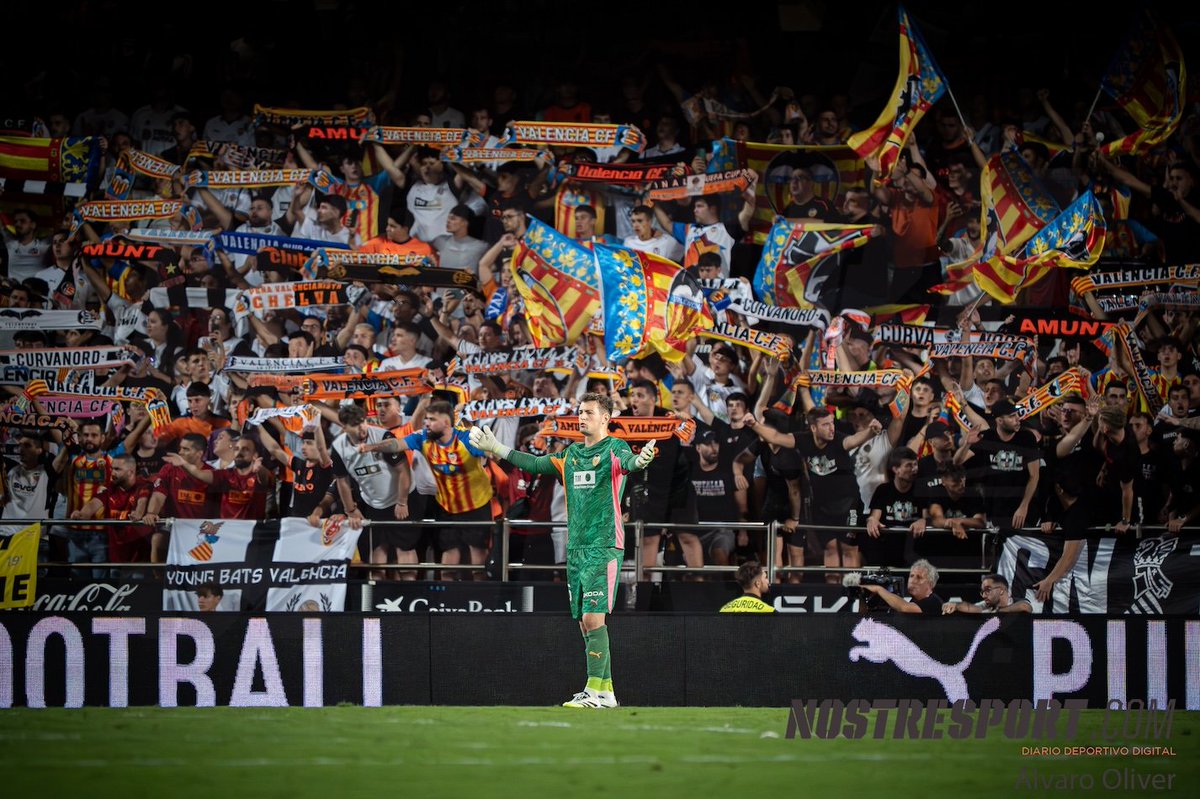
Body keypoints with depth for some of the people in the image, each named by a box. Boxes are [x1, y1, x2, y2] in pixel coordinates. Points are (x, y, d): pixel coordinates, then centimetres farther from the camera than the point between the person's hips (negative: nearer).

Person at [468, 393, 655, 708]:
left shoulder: (614, 448, -5)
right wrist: (495, 448, 25)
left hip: (603, 547, -7)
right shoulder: (571, 455, 16)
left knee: (593, 618, -14)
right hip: (575, 549, 7)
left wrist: (639, 460, -51)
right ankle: (605, 690, 11)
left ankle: (596, 691, -13)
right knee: (585, 622, 7)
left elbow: (626, 463, -27)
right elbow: (535, 464, 25)